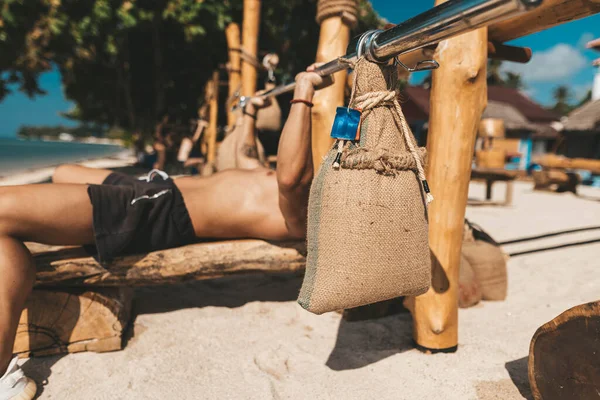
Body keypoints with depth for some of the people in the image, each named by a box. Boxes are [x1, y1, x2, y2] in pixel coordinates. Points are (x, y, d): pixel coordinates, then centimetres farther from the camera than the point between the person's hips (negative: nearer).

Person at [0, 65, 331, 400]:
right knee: (63, 174, 31)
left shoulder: (298, 215, -18)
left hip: (158, 214, -11)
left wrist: (304, 95, -35)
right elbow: (246, 155, 30)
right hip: (155, 193, 11)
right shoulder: (274, 184, 11)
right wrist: (251, 111, 39)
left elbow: (291, 176, -41)